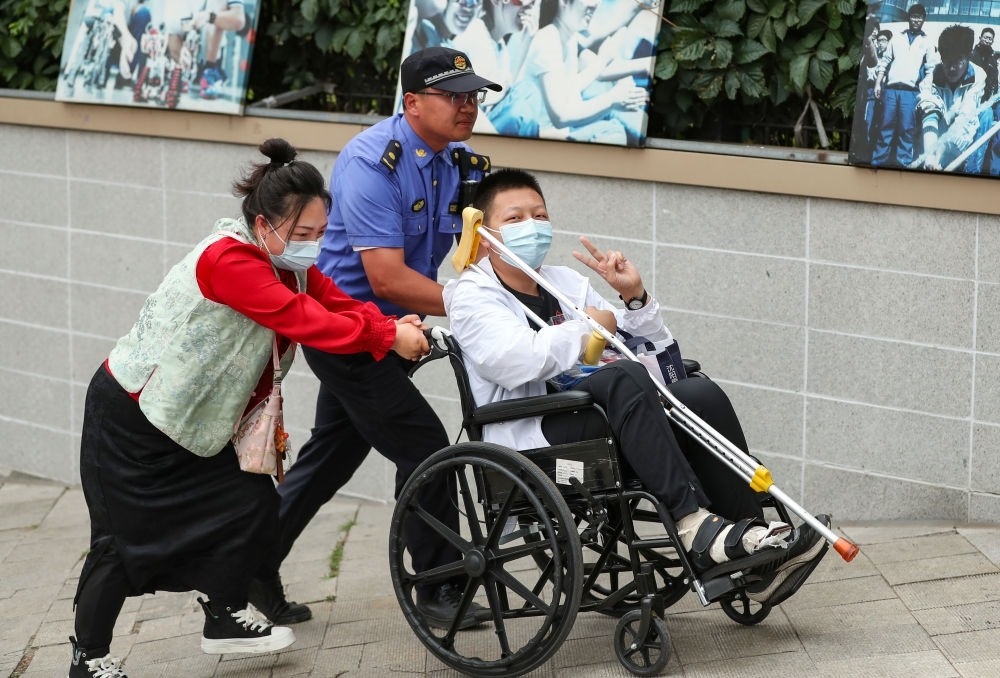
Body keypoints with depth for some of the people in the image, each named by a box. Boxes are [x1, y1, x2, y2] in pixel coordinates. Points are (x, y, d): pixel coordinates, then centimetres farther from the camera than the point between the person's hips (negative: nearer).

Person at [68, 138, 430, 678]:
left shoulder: (289, 264, 1)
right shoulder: (229, 261, -28)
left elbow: (336, 303, -8)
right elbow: (301, 320, -34)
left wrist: (395, 327, -26)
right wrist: (388, 340, -33)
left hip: (190, 420, 9)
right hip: (129, 416, -9)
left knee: (254, 506, 3)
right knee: (124, 537, -2)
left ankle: (225, 618, 22)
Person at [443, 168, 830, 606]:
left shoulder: (566, 283, 25)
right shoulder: (471, 296, 5)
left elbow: (654, 350, 23)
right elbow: (515, 362, -17)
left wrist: (634, 297, 4)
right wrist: (589, 327, -5)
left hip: (592, 423, 7)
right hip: (527, 444, -7)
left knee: (701, 395, -17)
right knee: (625, 379, -33)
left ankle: (750, 547, -19)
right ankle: (693, 525, -38)